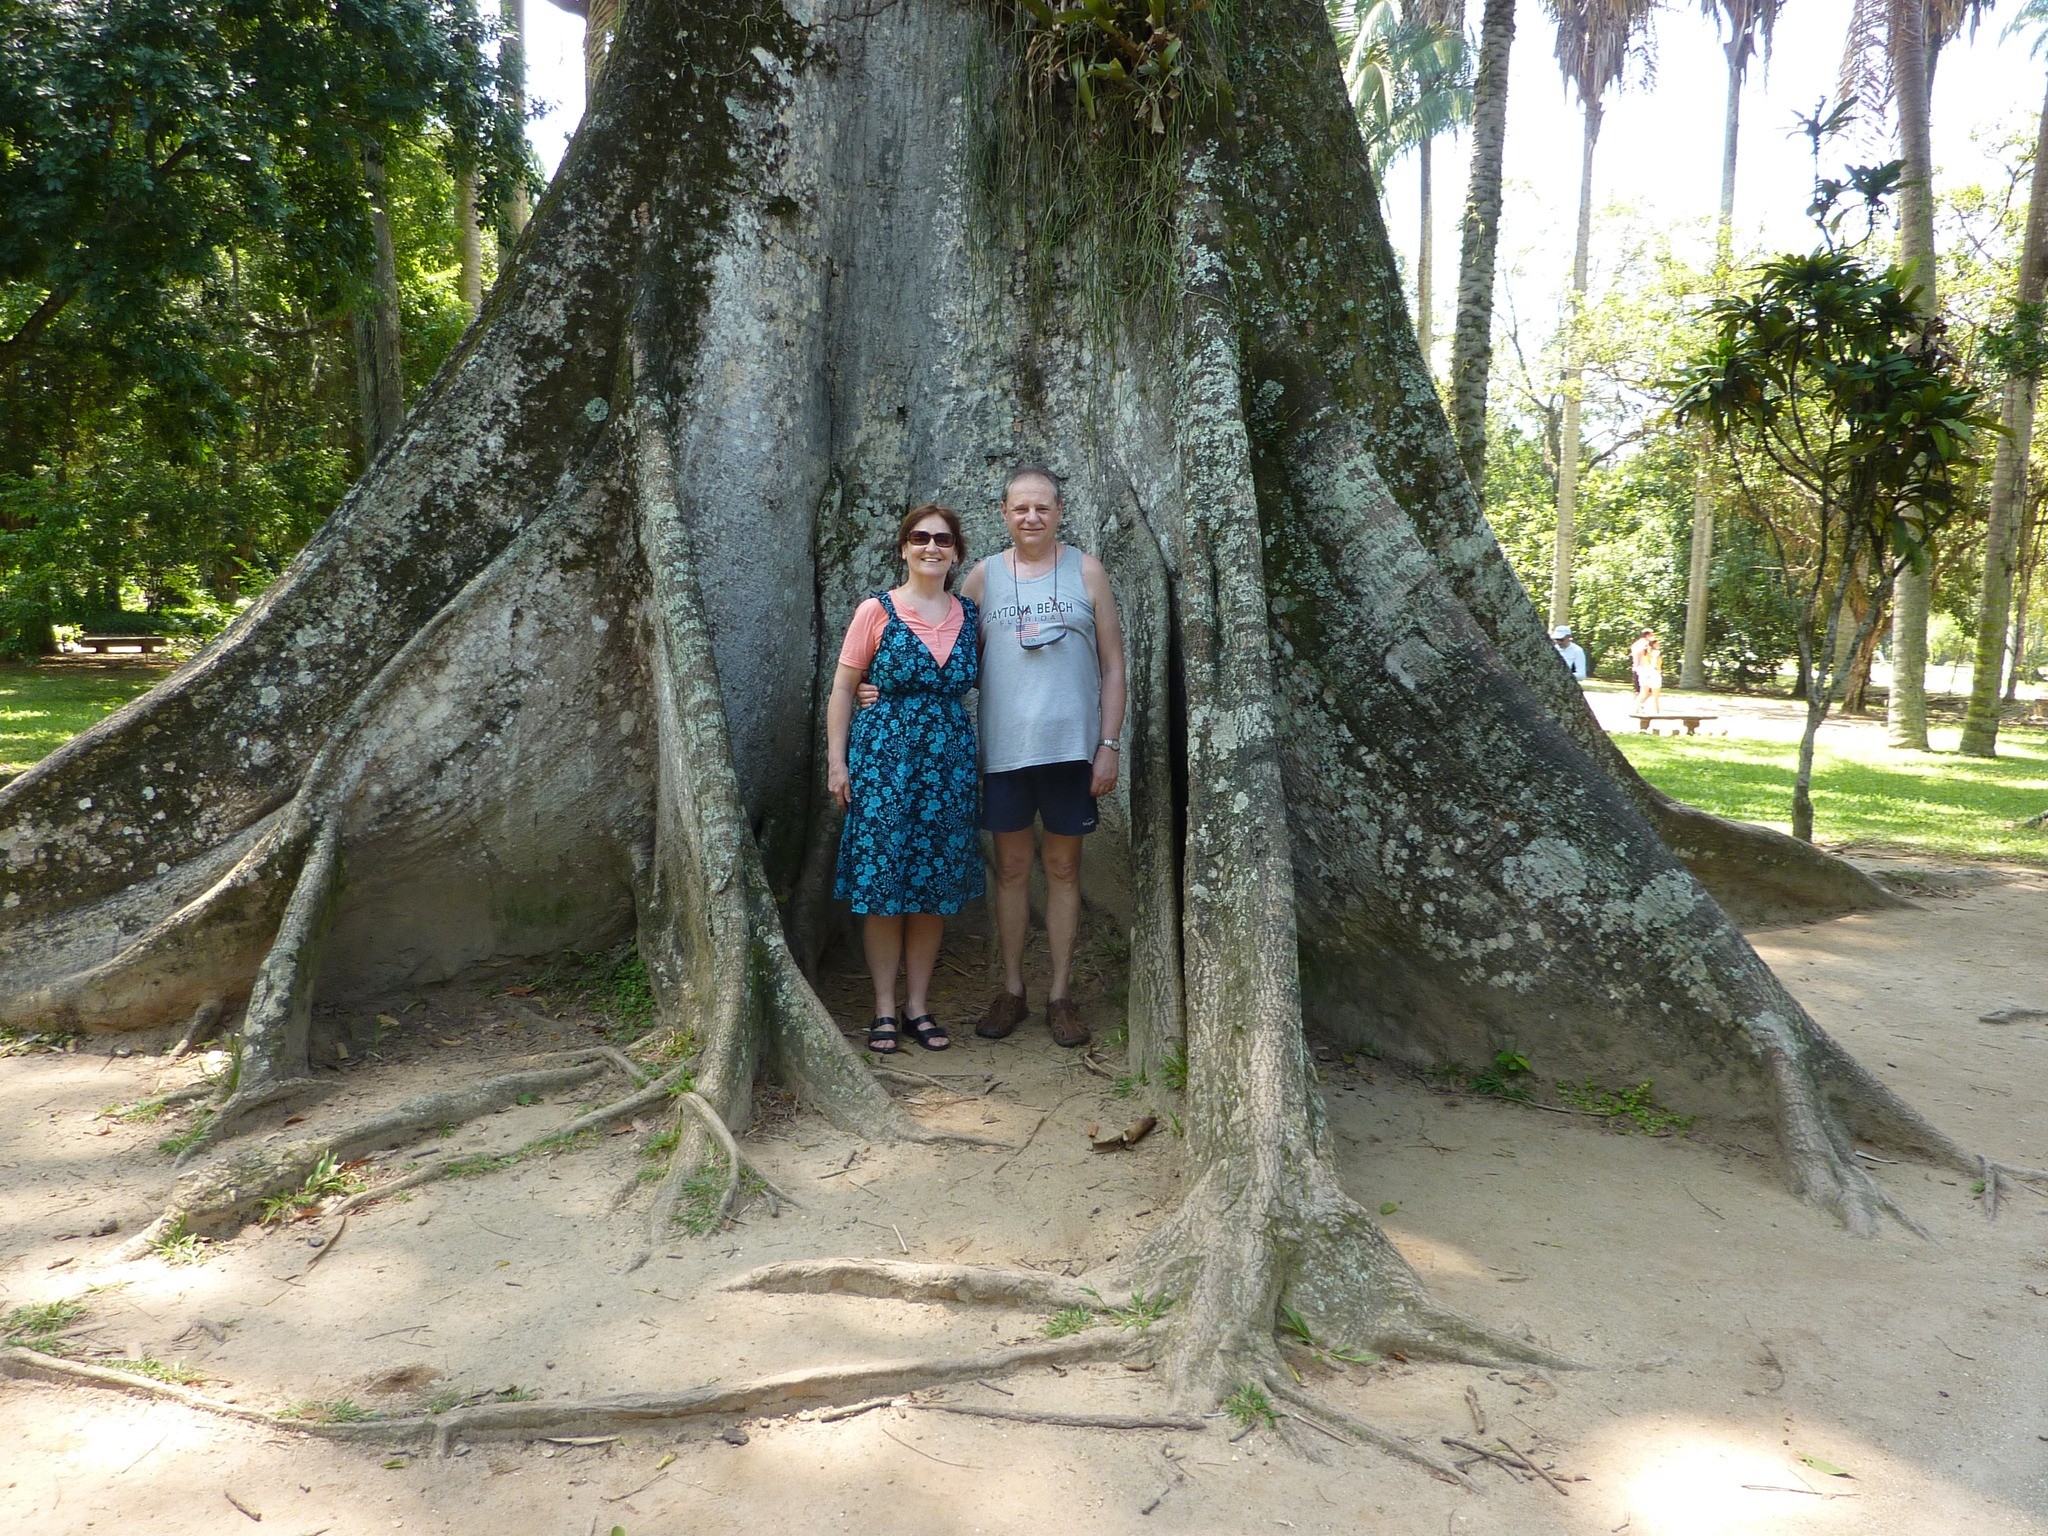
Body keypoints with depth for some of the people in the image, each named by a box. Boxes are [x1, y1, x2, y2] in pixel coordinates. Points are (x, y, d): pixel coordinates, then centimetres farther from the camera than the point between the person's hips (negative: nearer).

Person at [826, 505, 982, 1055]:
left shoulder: (970, 615, 8)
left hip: (949, 758, 3)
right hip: (882, 755, -3)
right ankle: (884, 1009, 11)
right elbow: (843, 686, 0)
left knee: (933, 885, 6)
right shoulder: (877, 611, -1)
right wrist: (836, 760, -5)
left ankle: (919, 1006, 17)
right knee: (881, 885, -1)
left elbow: (978, 678, 21)